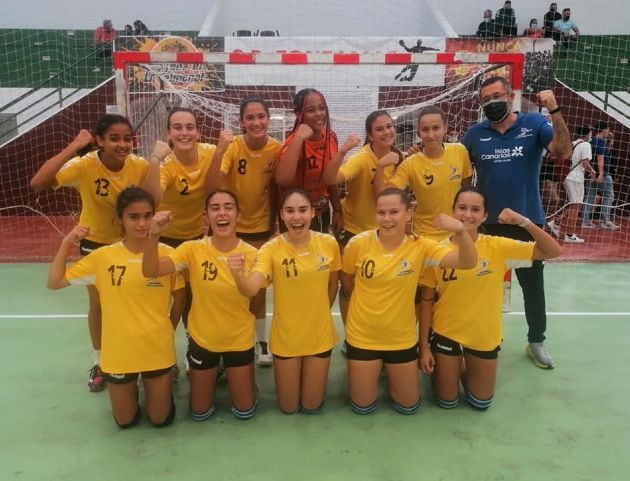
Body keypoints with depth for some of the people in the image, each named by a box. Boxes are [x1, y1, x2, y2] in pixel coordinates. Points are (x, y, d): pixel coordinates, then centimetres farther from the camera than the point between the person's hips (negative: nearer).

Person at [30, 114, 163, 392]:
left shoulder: (140, 166, -20)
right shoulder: (85, 165, -26)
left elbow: (152, 200, -35)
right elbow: (37, 184, -38)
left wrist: (155, 159, -36)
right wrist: (72, 148, -39)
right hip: (95, 243, -1)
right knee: (98, 304, 13)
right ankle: (99, 363, 35)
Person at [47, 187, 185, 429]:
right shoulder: (103, 256, -10)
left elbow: (179, 298, 2)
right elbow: (54, 282, -8)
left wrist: (166, 329, 6)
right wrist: (66, 244, -16)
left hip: (158, 350, 0)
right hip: (119, 351, 1)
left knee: (161, 418, 13)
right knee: (126, 421, 16)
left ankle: (163, 384, 41)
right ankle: (132, 389, 45)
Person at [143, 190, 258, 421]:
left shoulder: (251, 255, -16)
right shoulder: (193, 250, -17)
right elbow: (150, 271, -32)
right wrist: (153, 236, -46)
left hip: (239, 340, 0)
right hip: (202, 339, 0)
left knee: (245, 411, 13)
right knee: (199, 412, 17)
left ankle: (233, 377, 42)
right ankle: (213, 375, 45)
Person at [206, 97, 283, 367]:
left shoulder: (277, 149, -12)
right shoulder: (232, 147, -19)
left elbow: (275, 188, 2)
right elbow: (212, 187, -31)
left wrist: (274, 223, 8)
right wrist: (220, 150, -40)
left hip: (261, 225, 2)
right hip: (231, 226, -2)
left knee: (258, 287, 13)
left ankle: (260, 341, 31)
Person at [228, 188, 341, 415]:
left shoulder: (329, 243, -12)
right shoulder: (271, 249, -18)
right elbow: (251, 289, -33)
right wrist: (238, 274, -53)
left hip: (320, 336, 1)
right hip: (285, 337, -1)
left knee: (312, 406, 15)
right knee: (288, 407, 15)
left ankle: (314, 387, 47)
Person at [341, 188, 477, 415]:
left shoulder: (420, 247, -15)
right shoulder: (358, 243, -17)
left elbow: (468, 262, -25)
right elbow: (346, 279, 2)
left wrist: (461, 231, -41)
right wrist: (369, 299, 5)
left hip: (401, 339, 1)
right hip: (362, 336, 0)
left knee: (408, 406, 16)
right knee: (362, 406, 12)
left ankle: (390, 372, 45)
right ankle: (375, 372, 42)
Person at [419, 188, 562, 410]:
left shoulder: (498, 247, -13)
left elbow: (553, 251, -16)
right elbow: (427, 301, -7)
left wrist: (524, 222, -30)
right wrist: (424, 346, -6)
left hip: (485, 337, 2)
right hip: (445, 334, -1)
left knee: (481, 403, 18)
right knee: (447, 402, 13)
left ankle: (465, 369, 45)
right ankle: (444, 371, 42)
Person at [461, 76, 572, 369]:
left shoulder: (534, 123, -6)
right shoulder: (475, 133, -1)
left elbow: (563, 152, -19)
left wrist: (555, 111, -29)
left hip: (528, 221, -1)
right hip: (488, 222, 2)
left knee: (533, 284, 12)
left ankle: (537, 341, 30)